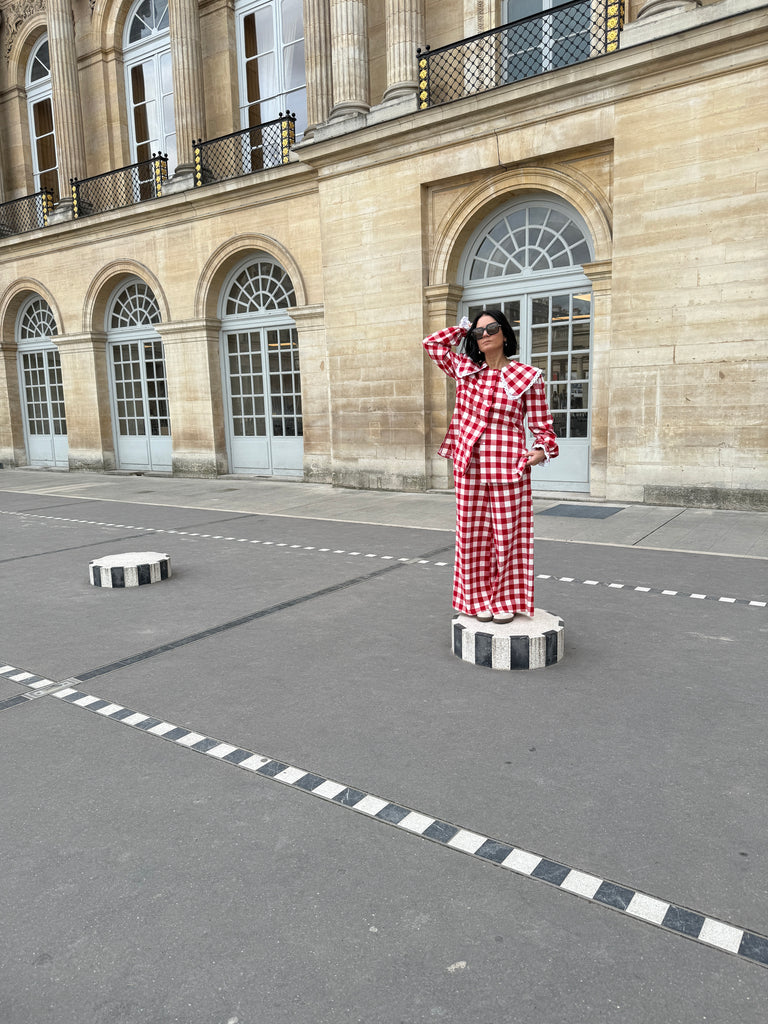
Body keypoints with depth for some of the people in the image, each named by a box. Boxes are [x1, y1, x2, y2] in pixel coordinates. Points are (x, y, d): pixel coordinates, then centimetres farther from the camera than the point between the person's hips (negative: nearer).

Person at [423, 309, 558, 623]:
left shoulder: (527, 377, 0)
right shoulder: (465, 370, 9)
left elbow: (541, 424, 2)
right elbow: (432, 343, 19)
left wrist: (542, 450, -16)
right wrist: (464, 327, 17)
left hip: (508, 470, -3)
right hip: (469, 468, 3)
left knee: (507, 536, 4)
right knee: (473, 536, 8)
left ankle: (506, 600, 19)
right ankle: (481, 599, 21)